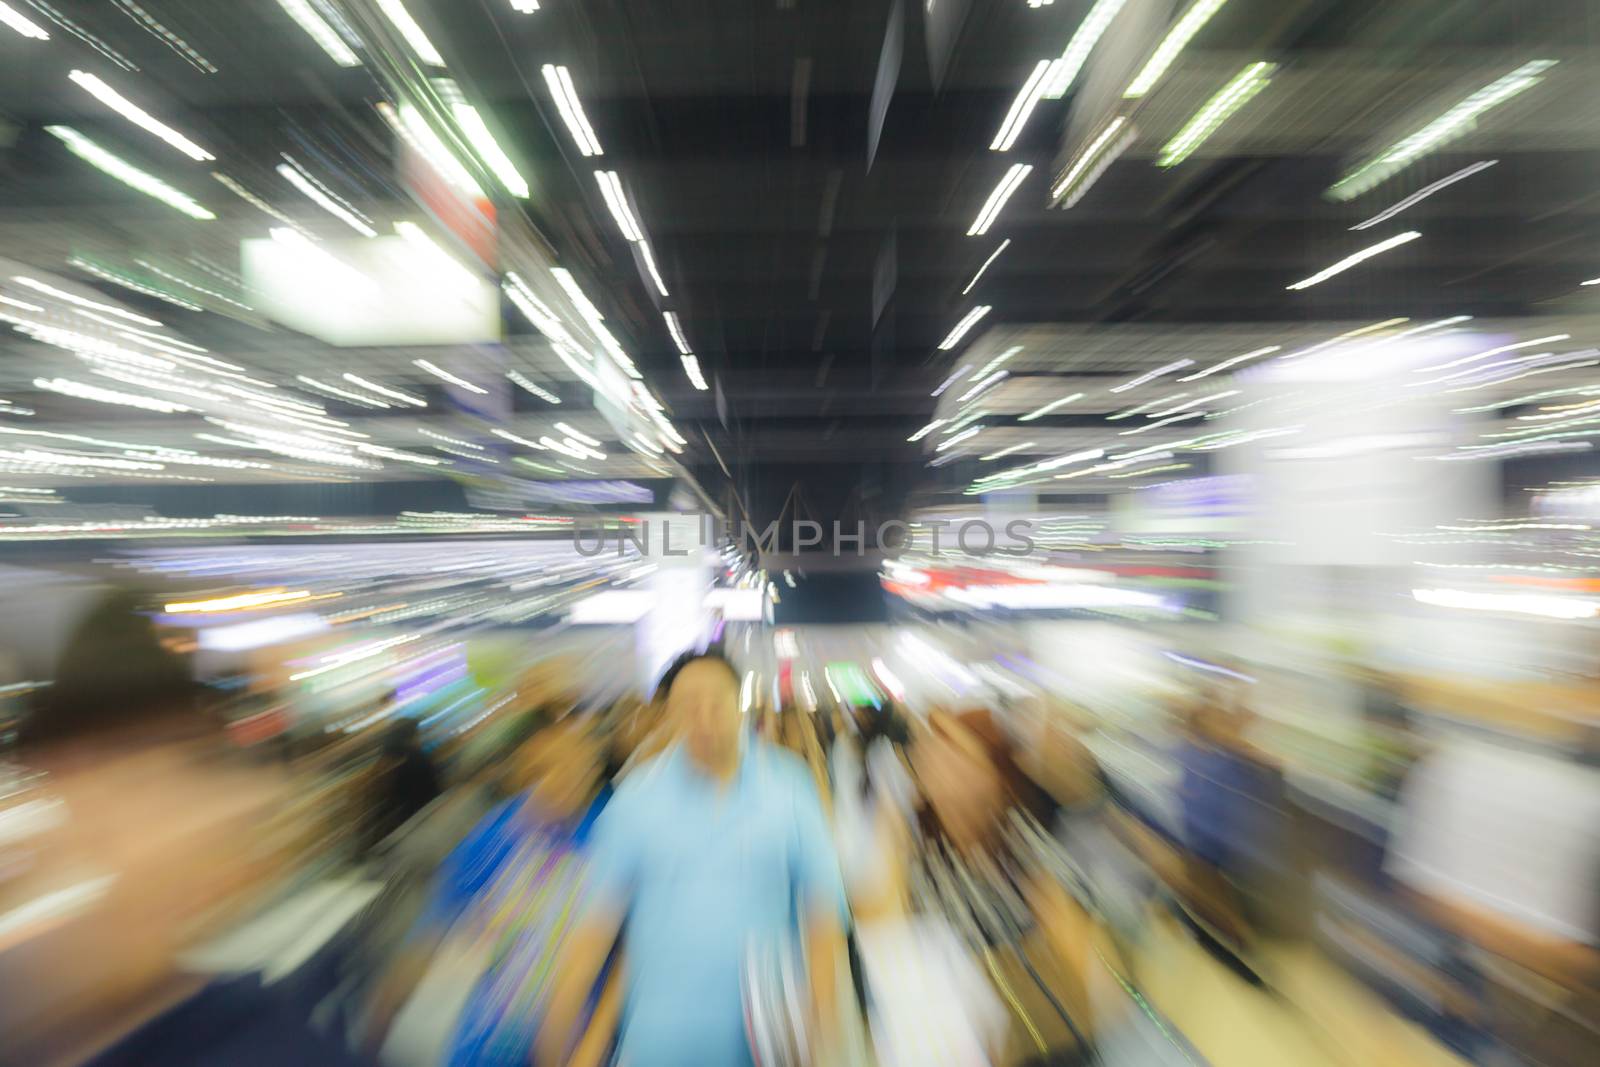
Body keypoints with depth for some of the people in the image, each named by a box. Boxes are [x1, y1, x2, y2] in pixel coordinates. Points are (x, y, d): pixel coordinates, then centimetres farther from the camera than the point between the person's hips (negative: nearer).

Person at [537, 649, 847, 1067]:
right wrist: (560, 1017, -6)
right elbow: (600, 913, -4)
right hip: (661, 1033, 0)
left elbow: (822, 904, -4)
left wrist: (823, 1018, -5)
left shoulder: (789, 786, -9)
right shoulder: (638, 794, -9)